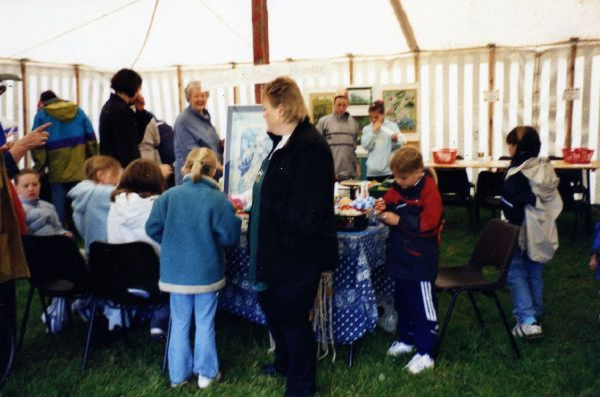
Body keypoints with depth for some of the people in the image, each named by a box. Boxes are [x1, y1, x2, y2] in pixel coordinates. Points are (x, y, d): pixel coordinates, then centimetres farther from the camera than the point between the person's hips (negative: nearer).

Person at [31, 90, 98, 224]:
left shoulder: (41, 115, 3)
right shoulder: (78, 111, 10)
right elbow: (91, 139, 6)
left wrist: (39, 168, 6)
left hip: (57, 172, -2)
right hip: (81, 171, 2)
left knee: (59, 210, 4)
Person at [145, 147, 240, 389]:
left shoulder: (169, 195, -6)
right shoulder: (219, 200, -14)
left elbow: (152, 228, -2)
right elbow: (230, 237, -11)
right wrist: (235, 219, 9)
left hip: (176, 272, 2)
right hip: (207, 272, -2)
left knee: (179, 324, 16)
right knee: (205, 324, 12)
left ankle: (178, 374, 26)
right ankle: (206, 373, 22)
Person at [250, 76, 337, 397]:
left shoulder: (309, 147, -24)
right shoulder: (283, 142, 9)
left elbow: (304, 212, -27)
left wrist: (286, 245, -19)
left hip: (298, 253, -10)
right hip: (277, 249, 10)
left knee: (293, 317, 6)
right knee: (270, 304, 23)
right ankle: (285, 362, 48)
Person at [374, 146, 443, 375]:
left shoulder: (429, 191, -16)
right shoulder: (397, 188, 5)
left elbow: (428, 223, -24)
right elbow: (390, 205, 18)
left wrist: (399, 220, -25)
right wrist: (383, 208, -6)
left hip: (420, 259, -8)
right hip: (400, 255, 8)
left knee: (423, 305, -1)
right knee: (402, 300, 19)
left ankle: (426, 353, 7)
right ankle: (407, 339, 36)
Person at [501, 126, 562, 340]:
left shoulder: (517, 173, -18)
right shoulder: (547, 169, 3)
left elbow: (510, 207, -17)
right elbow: (555, 203, 9)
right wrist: (544, 222, 18)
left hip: (522, 232, -7)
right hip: (543, 232, 7)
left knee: (516, 274, 1)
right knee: (534, 274, 18)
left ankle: (527, 321, -7)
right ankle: (536, 315, 29)